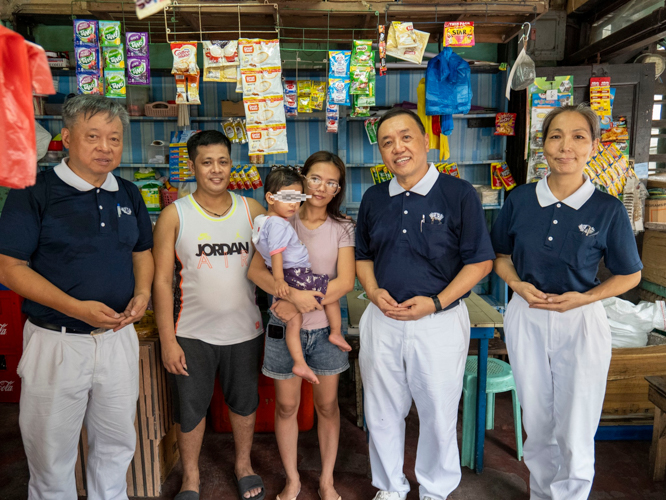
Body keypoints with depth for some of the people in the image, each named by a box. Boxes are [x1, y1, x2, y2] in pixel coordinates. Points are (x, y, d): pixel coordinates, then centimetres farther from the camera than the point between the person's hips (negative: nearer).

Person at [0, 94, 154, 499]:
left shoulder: (129, 194, 6)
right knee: (51, 453, 14)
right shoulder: (35, 192, -10)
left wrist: (143, 293, -5)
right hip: (57, 341, -4)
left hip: (118, 337, 5)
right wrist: (76, 308, -22)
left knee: (117, 444, 20)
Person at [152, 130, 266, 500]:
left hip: (244, 330, 2)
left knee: (244, 401, 18)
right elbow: (161, 280, -7)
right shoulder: (174, 215, -6)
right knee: (190, 407, 13)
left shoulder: (252, 210, 0)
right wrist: (167, 340, -9)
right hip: (192, 332, -1)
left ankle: (243, 464, 43)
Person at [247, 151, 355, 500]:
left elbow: (345, 281, -11)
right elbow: (255, 270, -10)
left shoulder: (342, 228, -2)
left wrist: (303, 305, -20)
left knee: (327, 406, 11)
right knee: (286, 406, 11)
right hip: (285, 328, 0)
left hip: (325, 329, 0)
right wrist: (293, 294, -25)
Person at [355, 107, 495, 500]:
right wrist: (375, 292, -6)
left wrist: (436, 302, -17)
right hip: (382, 321, 4)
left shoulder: (459, 194, -8)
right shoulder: (374, 199, 6)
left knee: (439, 414, 13)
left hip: (440, 322, -3)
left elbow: (481, 261, -7)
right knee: (383, 412, 16)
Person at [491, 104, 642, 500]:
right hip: (525, 319, 2)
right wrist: (518, 284, -10)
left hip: (580, 323, -2)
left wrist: (585, 297, -14)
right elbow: (501, 256, 9)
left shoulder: (608, 210, -9)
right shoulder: (520, 200, -3)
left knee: (575, 435, 5)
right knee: (537, 427, 17)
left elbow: (630, 275, 2)